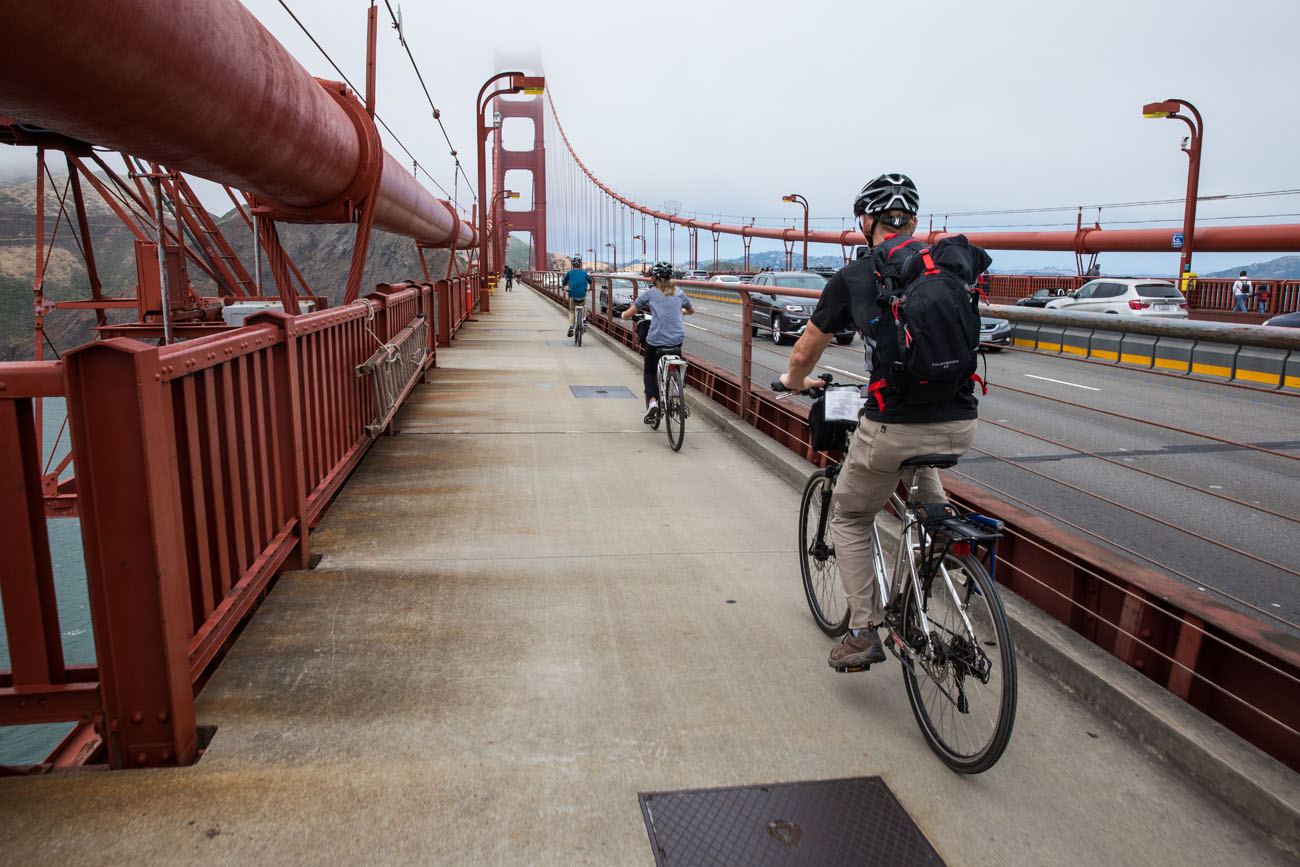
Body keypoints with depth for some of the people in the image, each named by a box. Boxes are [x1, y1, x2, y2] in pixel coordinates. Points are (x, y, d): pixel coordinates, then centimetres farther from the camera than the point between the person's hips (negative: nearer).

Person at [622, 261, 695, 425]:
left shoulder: (649, 293, 4)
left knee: (649, 372, 18)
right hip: (677, 340, 3)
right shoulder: (679, 293, 13)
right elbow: (691, 310, 32)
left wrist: (624, 314, 28)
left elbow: (627, 315, 5)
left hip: (655, 340, -2)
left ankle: (652, 401, -4)